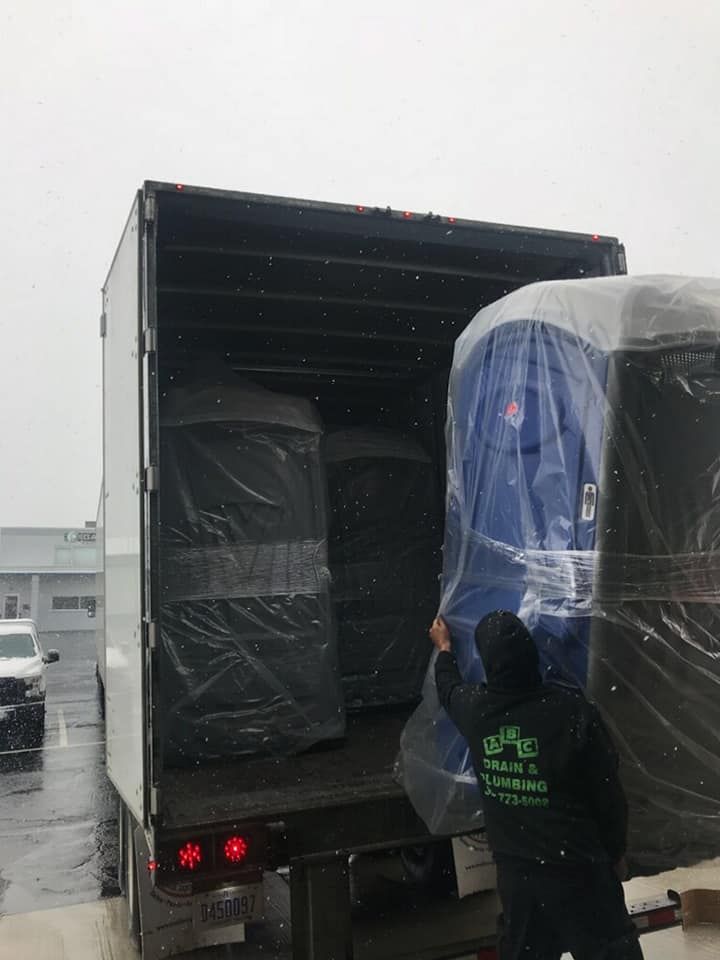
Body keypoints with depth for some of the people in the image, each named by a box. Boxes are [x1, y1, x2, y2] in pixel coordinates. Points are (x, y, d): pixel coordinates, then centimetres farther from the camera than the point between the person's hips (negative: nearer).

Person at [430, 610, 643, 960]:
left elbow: (449, 687, 19)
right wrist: (616, 851, 7)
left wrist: (444, 647, 38)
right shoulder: (571, 709, -20)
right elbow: (608, 792, -10)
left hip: (514, 868, 4)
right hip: (576, 866, -4)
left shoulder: (473, 708, -8)